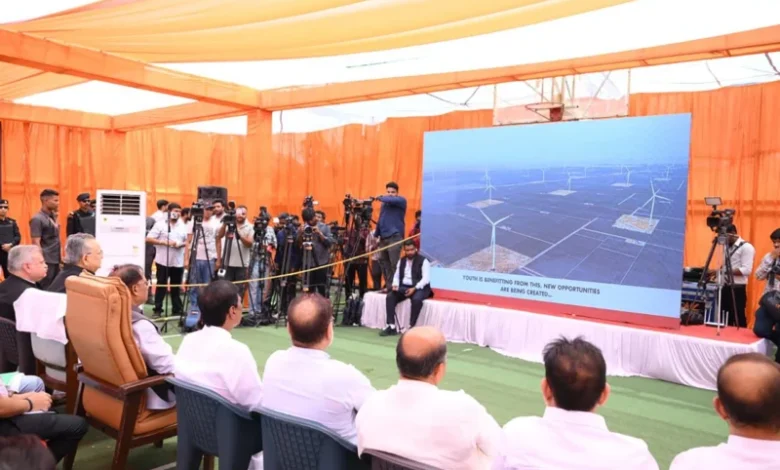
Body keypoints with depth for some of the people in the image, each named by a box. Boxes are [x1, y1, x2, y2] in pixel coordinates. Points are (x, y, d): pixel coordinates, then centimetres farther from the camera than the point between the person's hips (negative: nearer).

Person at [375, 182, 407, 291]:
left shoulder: (401, 200, 0)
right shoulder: (384, 204, 20)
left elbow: (391, 200, -21)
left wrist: (380, 198, -4)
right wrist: (376, 235, 17)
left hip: (395, 237, -7)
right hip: (383, 237, 7)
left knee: (394, 264, -10)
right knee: (384, 264, 6)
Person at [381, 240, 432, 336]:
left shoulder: (423, 261, -6)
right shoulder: (401, 261, 13)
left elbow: (426, 278, -13)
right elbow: (397, 275, 15)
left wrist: (414, 288, -25)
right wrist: (395, 285, -7)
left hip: (419, 288, -5)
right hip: (403, 287, 5)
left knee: (416, 299, -37)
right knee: (390, 297, -20)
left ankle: (411, 327, -26)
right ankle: (391, 326, -18)